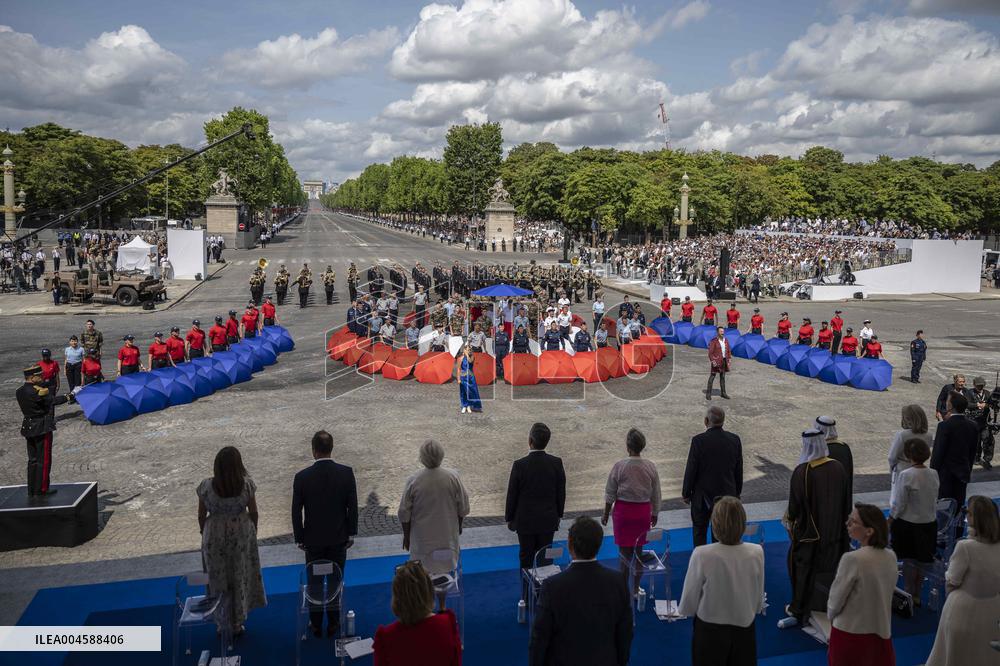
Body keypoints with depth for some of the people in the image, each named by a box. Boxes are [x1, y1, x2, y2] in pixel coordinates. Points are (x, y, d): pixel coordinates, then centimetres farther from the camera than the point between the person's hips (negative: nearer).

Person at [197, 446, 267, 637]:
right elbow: (253, 512, -7)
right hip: (242, 533, 1)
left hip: (215, 535, -1)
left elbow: (201, 515, -7)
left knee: (218, 578, 17)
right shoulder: (247, 484, -18)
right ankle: (237, 623, 30)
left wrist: (204, 532, 12)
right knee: (239, 575, 18)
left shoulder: (206, 486, -19)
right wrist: (253, 530, 11)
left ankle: (223, 624, 30)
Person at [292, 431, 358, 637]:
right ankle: (333, 624, 23)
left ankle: (316, 625, 25)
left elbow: (296, 512, -8)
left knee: (315, 583, 15)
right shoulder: (346, 473, -13)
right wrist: (351, 533, 5)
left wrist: (299, 538, 5)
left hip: (313, 539, -1)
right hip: (338, 538, 1)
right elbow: (353, 507, -7)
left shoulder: (302, 477, -16)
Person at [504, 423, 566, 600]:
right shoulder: (556, 463, -9)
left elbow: (512, 495, -9)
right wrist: (558, 515, 15)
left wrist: (509, 518, 5)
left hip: (525, 520, -2)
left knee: (526, 559, 10)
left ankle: (528, 597, 16)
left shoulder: (519, 465, -17)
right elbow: (561, 492, 1)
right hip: (548, 520, 2)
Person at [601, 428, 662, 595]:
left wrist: (606, 514, 6)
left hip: (623, 510, -3)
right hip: (643, 511, 3)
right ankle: (635, 588, 22)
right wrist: (655, 514, 18)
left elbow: (610, 494, -6)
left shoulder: (619, 466, -13)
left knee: (625, 551, 6)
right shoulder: (651, 467, -4)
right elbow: (656, 495, 5)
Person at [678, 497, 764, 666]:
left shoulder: (701, 555, -25)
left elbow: (687, 607, -13)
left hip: (710, 631, -2)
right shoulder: (757, 552, -16)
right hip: (745, 631, 3)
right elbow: (759, 603, -1)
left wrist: (682, 609, 9)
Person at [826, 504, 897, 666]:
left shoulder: (852, 559, -24)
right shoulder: (891, 557, -5)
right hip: (881, 632, 6)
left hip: (851, 634, -5)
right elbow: (884, 594, 6)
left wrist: (831, 616, 7)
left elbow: (835, 599, -13)